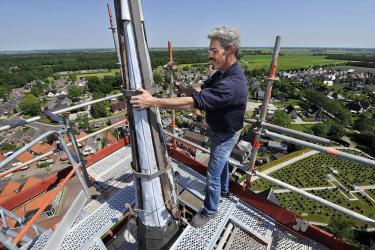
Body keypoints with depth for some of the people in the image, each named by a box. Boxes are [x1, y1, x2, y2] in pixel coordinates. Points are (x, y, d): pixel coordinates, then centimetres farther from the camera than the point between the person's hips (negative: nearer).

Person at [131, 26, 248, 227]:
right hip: (218, 129, 9)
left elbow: (193, 102, -42)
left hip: (226, 134, -9)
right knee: (221, 161, 28)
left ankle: (209, 211, 33)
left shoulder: (232, 84, -36)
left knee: (212, 175, 5)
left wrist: (153, 101, -38)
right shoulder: (221, 73, -4)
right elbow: (204, 90, 9)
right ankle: (224, 189, 57)